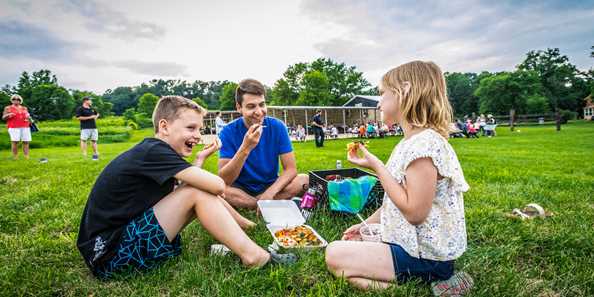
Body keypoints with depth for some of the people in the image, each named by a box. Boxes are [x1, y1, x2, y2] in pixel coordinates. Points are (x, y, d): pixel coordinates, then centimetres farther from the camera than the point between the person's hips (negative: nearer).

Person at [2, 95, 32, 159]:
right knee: (15, 142, -12)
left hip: (25, 127, 3)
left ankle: (27, 157, -5)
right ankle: (15, 157, -10)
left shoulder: (24, 108, 21)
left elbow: (28, 116, 25)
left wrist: (29, 118, 2)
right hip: (14, 127, -3)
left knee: (26, 142, -5)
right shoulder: (8, 108, 12)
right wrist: (8, 115, -13)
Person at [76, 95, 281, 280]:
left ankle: (247, 226, 17)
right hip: (109, 256, -9)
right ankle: (251, 255, -13)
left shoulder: (153, 153, 9)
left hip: (126, 233, 9)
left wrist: (200, 159, 3)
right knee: (198, 193, -19)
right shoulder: (154, 151, -20)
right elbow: (218, 186, -25)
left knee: (202, 193, 4)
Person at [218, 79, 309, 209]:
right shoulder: (229, 132, -15)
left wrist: (269, 193, -29)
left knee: (304, 179, -24)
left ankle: (242, 203, -14)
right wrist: (245, 149, -36)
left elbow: (291, 169, -13)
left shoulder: (277, 126, -12)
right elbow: (224, 180, -22)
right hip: (241, 189, -1)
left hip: (270, 186, 1)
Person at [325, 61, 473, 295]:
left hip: (425, 256, -10)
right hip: (413, 243, 10)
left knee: (335, 255, -13)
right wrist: (366, 224, 14)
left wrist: (376, 166, -21)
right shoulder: (411, 142, 9)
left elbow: (414, 212, -25)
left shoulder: (424, 143, -23)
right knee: (344, 248, 20)